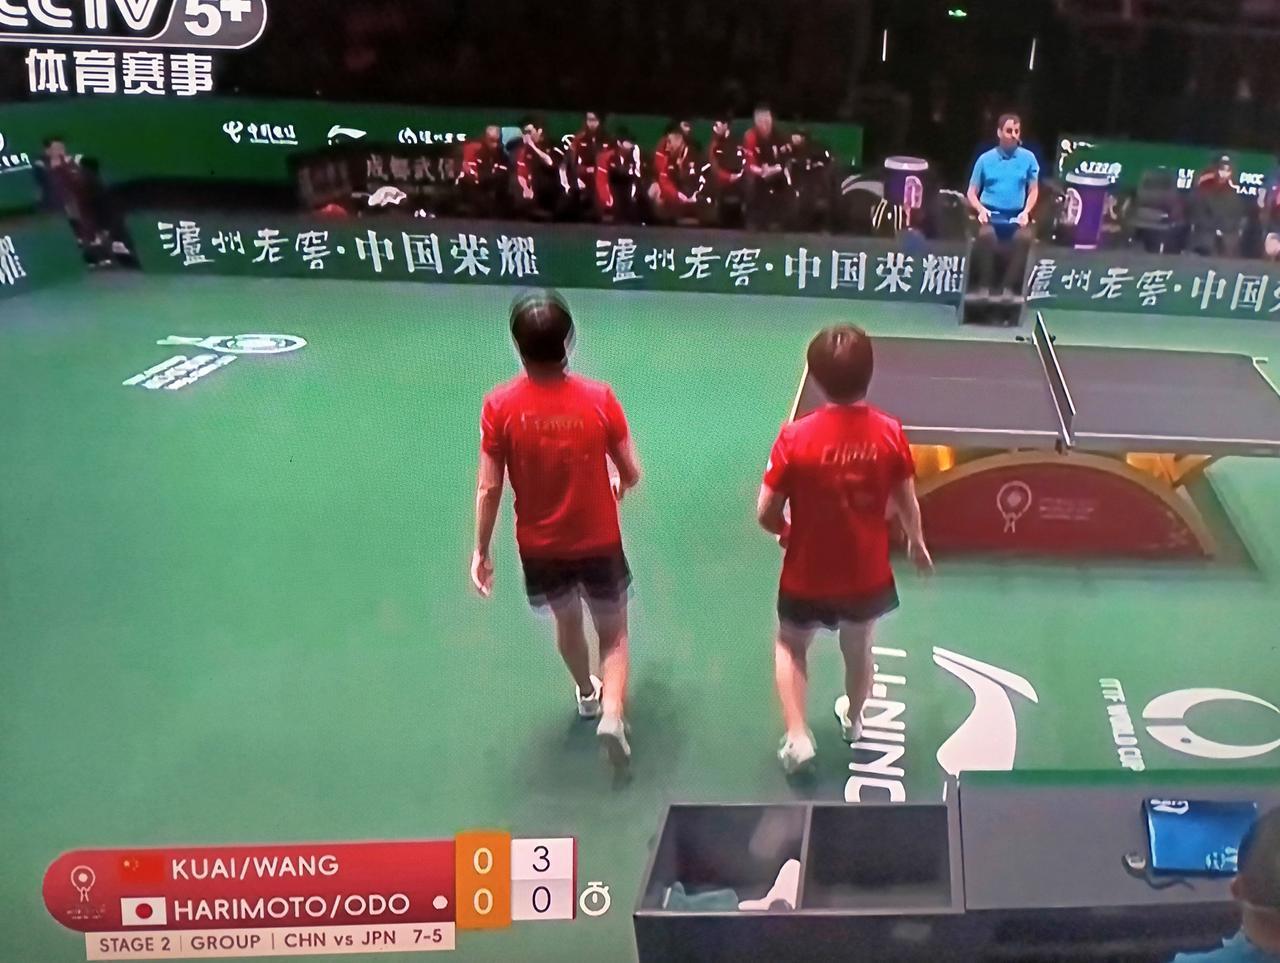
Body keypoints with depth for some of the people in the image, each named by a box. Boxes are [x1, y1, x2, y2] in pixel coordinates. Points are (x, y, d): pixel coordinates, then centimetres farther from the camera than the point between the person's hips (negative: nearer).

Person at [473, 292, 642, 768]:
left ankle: (587, 692, 51)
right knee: (613, 634, 17)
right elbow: (631, 474, -9)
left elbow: (489, 488, -12)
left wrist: (481, 550, -1)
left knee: (567, 622, 28)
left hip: (539, 546, 2)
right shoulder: (599, 398, -18)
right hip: (599, 542, -2)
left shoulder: (500, 405, -17)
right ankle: (612, 714, -3)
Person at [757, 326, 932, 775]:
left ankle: (797, 738, 17)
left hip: (807, 575, -2)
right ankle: (852, 719, 52)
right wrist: (916, 541, 18)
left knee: (790, 646, 26)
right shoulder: (889, 432, -17)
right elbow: (907, 503, -4)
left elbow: (766, 514, -16)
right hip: (866, 574, 2)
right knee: (858, 647, 29)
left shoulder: (795, 437, -23)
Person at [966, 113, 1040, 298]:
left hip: (1016, 216, 1)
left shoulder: (1028, 158, 7)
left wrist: (1026, 212, -9)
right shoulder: (985, 159, 7)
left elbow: (1033, 190, 9)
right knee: (986, 235, -36)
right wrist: (981, 210, -11)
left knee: (1025, 237, -33)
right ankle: (984, 285, -19)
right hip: (990, 214, -1)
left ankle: (1008, 286, -16)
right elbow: (972, 192, 9)